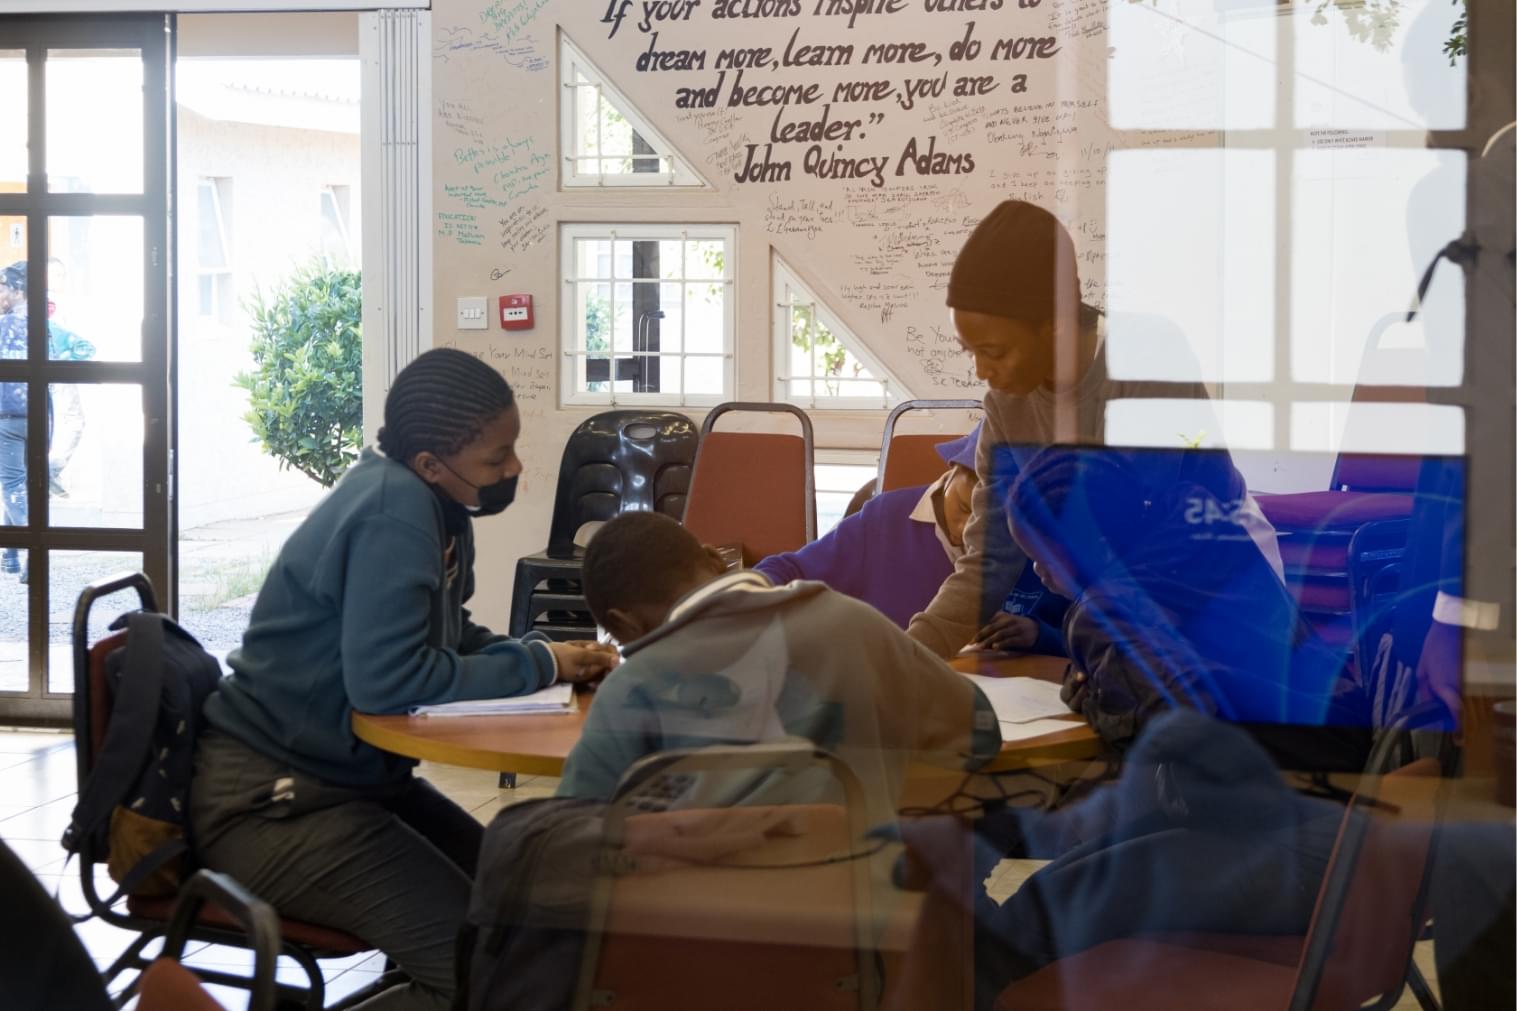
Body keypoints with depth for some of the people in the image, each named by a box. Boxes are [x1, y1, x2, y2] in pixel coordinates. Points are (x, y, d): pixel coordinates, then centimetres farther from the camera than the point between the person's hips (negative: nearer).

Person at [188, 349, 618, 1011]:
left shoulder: (432, 504, 4)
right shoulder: (395, 510, -23)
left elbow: (451, 638, 16)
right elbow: (386, 679, -30)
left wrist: (557, 658, -2)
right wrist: (538, 666, -18)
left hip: (350, 775, 10)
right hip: (271, 799, -10)